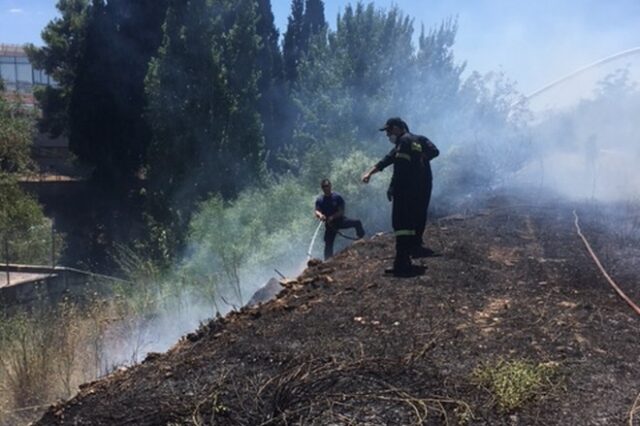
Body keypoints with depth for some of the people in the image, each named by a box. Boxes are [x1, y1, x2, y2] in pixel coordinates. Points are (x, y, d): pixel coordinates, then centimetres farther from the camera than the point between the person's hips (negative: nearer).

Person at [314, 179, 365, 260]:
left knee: (357, 223, -22)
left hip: (340, 220, -1)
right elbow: (317, 211, -16)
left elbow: (341, 211, -13)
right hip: (330, 224, 1)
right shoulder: (319, 200, -3)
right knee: (328, 244, -5)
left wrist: (332, 217, -29)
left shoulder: (337, 197, -8)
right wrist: (320, 215, -40)